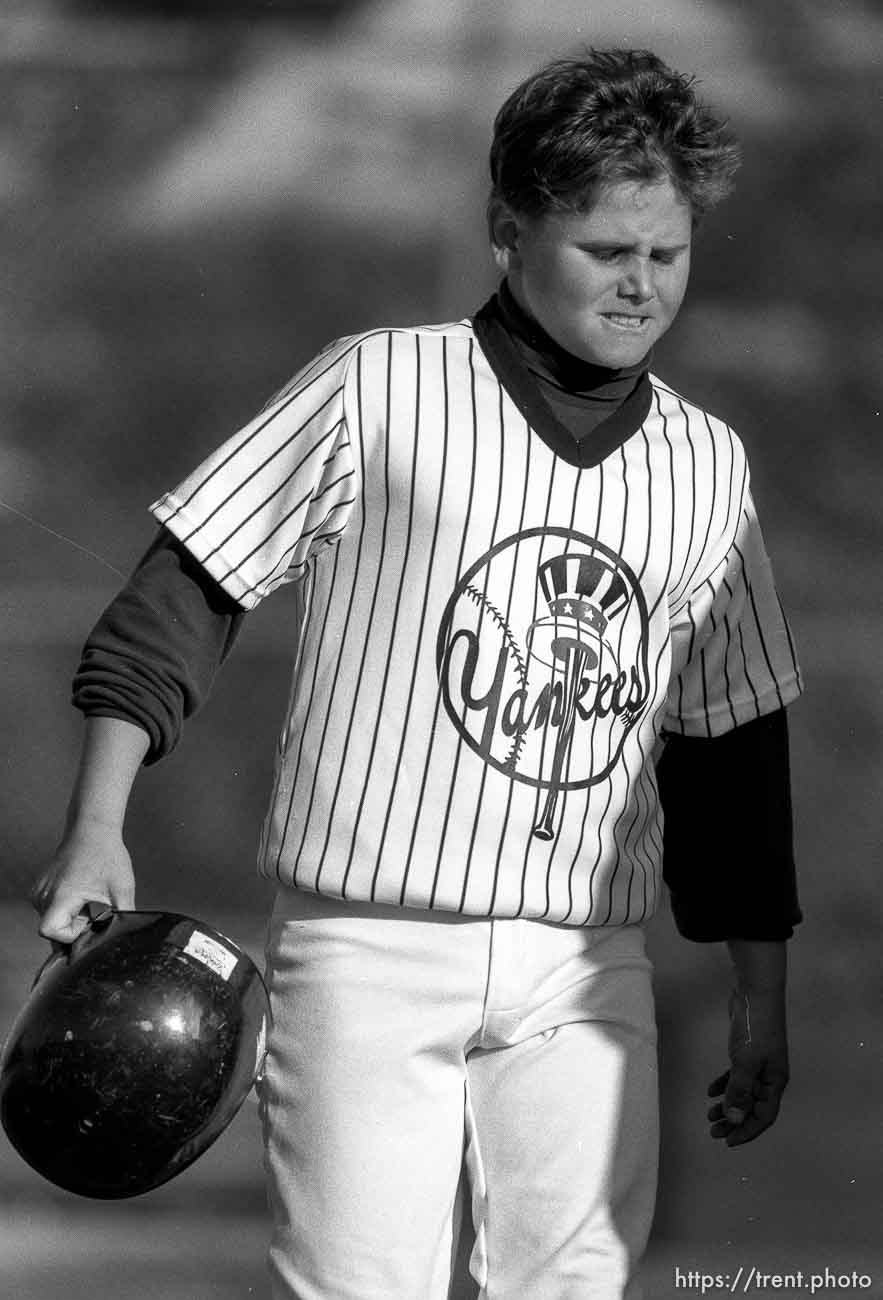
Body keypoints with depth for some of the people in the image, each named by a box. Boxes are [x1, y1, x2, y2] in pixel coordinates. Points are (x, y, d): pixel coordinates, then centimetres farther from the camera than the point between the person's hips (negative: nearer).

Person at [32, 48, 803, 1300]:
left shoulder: (705, 465, 10)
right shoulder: (375, 391, -2)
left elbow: (731, 746, 17)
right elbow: (183, 594, 1)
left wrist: (761, 996, 17)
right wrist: (96, 831, -7)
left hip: (584, 974, 4)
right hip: (368, 948, -4)